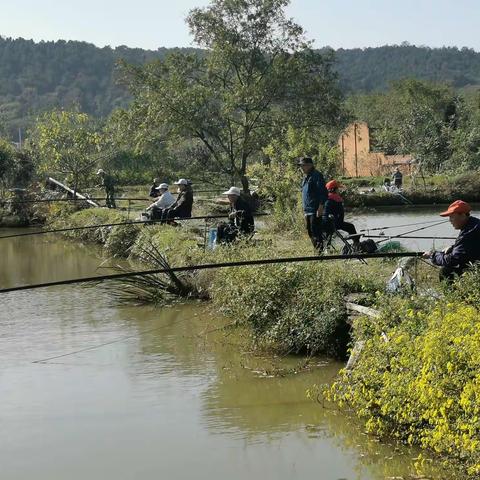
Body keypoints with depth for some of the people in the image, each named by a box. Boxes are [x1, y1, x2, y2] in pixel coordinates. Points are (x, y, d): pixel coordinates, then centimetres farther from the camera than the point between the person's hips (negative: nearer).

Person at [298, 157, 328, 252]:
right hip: (307, 210, 10)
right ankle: (317, 251, 15)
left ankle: (320, 250, -9)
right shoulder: (306, 177, 19)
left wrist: (320, 207, -21)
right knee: (310, 232, 10)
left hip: (315, 210, -10)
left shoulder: (316, 176, -10)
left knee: (316, 231, -11)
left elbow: (323, 192, -16)